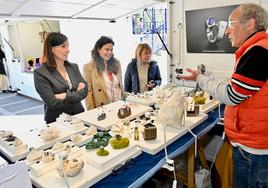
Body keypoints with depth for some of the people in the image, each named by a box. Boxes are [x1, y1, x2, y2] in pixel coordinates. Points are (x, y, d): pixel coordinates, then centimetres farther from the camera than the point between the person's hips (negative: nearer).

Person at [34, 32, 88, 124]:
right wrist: (76, 94, -6)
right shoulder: (40, 73, -6)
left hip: (79, 115, 3)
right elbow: (52, 103, -11)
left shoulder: (74, 67, 9)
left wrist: (65, 96, -12)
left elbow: (84, 91, 0)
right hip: (56, 121, -3)